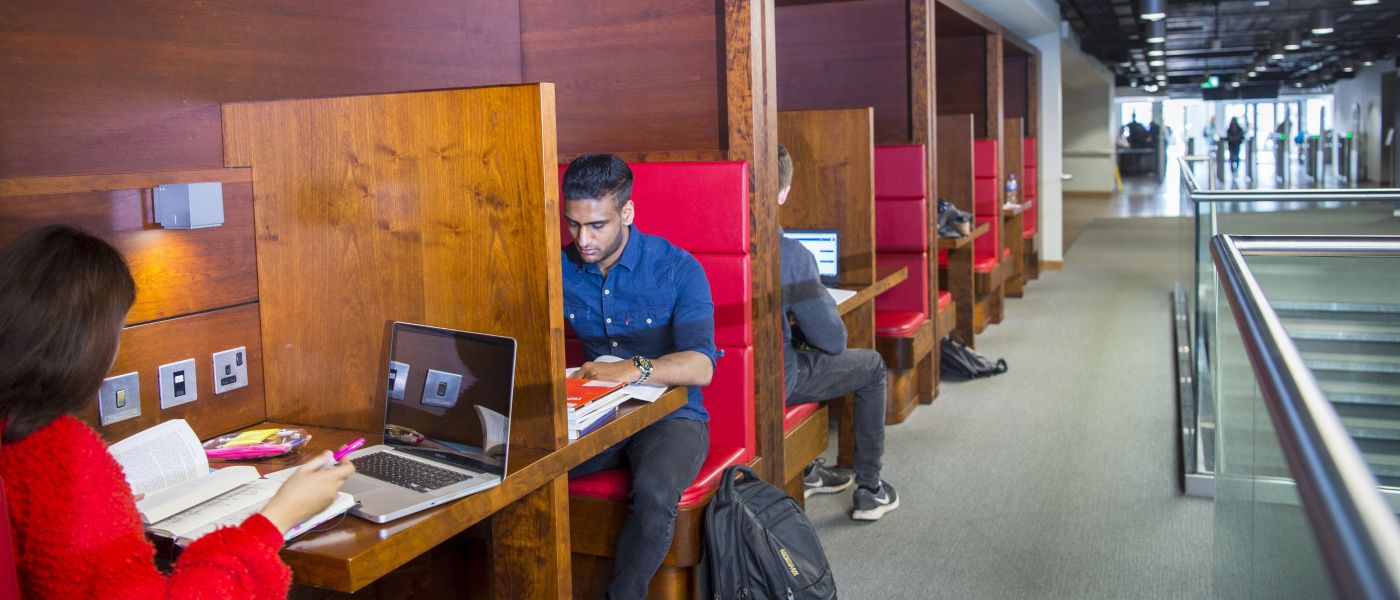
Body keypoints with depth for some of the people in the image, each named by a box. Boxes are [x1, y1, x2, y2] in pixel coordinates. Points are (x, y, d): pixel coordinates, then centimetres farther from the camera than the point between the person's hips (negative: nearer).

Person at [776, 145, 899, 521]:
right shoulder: (790, 255, -24)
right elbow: (833, 339, -17)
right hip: (771, 382, -6)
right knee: (872, 366, 18)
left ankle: (806, 472, 42)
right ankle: (869, 491, 25)